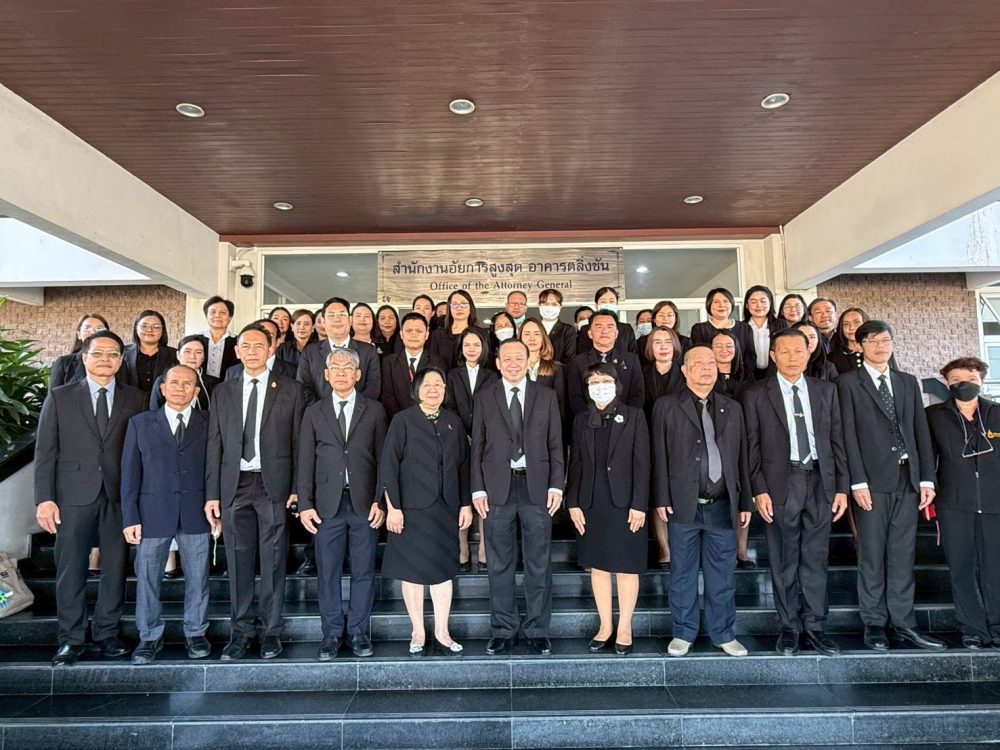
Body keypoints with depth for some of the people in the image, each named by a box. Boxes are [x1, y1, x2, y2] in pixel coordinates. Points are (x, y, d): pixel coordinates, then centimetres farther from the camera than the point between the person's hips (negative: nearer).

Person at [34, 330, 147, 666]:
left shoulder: (136, 399, 5)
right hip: (74, 496, 0)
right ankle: (71, 639, 21)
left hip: (120, 496, 1)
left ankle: (107, 633, 22)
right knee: (71, 569, 7)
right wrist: (44, 499, -5)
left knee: (115, 567, 8)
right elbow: (45, 452, 2)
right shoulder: (60, 397, 5)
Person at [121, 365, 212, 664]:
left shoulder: (209, 423, 3)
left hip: (196, 513, 0)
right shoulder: (140, 423, 6)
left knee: (197, 577, 9)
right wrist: (130, 518, -2)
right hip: (152, 513, 1)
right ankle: (149, 637, 27)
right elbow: (130, 472, 3)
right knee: (147, 578, 9)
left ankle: (195, 633, 25)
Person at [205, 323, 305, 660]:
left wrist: (297, 488, -5)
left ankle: (271, 630, 18)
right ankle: (241, 631, 22)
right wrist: (212, 493, 3)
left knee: (273, 562, 5)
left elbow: (298, 442, 2)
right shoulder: (222, 392, 11)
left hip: (274, 485, -2)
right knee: (238, 562, 8)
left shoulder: (290, 390, 4)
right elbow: (215, 445, 8)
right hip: (235, 485, 2)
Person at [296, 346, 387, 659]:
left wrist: (380, 501, -4)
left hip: (365, 503, 0)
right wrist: (305, 504, -1)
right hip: (327, 504, 1)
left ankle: (358, 631, 21)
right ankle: (332, 634, 21)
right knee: (328, 572, 7)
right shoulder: (314, 412, 9)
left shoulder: (374, 410, 6)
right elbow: (306, 461, 6)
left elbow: (382, 458, 3)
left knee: (363, 571, 7)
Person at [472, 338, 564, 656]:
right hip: (497, 487, 0)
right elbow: (477, 445, 4)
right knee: (500, 564, 8)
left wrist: (556, 485, -3)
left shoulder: (546, 396, 7)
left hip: (537, 486, 0)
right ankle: (502, 630, 22)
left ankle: (537, 630, 21)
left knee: (539, 564, 7)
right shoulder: (485, 397, 6)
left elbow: (555, 444, 6)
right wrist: (478, 489, -2)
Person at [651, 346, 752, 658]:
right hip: (684, 505, -2)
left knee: (722, 575, 10)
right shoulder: (667, 406, 2)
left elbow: (741, 457, 11)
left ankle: (723, 634, 27)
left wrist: (745, 503, 8)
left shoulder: (732, 408, 12)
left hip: (723, 506, 3)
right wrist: (661, 500, -7)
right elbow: (659, 456, -2)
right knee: (683, 574, 8)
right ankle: (683, 633, 23)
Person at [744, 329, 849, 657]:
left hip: (821, 481, 3)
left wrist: (842, 486, 4)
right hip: (780, 483, -2)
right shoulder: (757, 395, 0)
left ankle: (814, 625, 21)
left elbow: (837, 439, 9)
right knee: (784, 560, 6)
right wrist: (759, 490, -9)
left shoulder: (826, 390, 9)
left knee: (816, 558, 8)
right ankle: (789, 626, 19)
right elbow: (752, 447, -2)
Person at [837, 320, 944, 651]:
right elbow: (848, 433, -5)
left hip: (907, 479, 4)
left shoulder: (908, 382, 16)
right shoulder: (849, 382, 1)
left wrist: (927, 478, 5)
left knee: (902, 555, 8)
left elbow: (921, 430, 12)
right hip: (872, 480, -4)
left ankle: (902, 623, 16)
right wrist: (857, 481, -11)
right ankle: (874, 624, 12)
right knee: (872, 555, 2)